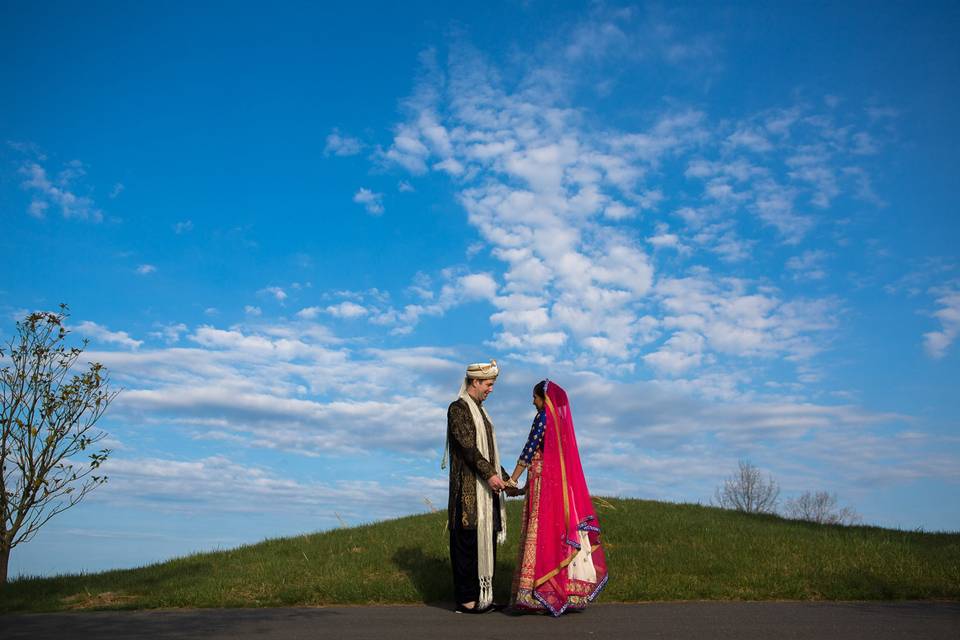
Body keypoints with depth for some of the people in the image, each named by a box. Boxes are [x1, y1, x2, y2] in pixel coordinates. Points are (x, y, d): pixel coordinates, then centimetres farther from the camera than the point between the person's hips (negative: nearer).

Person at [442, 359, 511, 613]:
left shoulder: (479, 410, 18)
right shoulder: (458, 408, -9)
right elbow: (467, 446, -19)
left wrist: (505, 477, 20)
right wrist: (490, 474, -26)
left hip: (486, 488, 9)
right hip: (468, 489, -9)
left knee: (486, 540, 10)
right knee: (467, 542, -4)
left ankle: (481, 595, 19)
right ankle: (465, 600, 4)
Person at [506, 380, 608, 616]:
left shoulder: (543, 417, -10)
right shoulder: (562, 418, 13)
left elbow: (529, 451, -13)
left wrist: (513, 479, -8)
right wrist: (529, 483, 20)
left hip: (544, 483, -8)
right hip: (562, 484, 8)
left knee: (541, 532, -6)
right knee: (559, 531, 11)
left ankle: (539, 593, -5)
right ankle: (566, 589, 15)